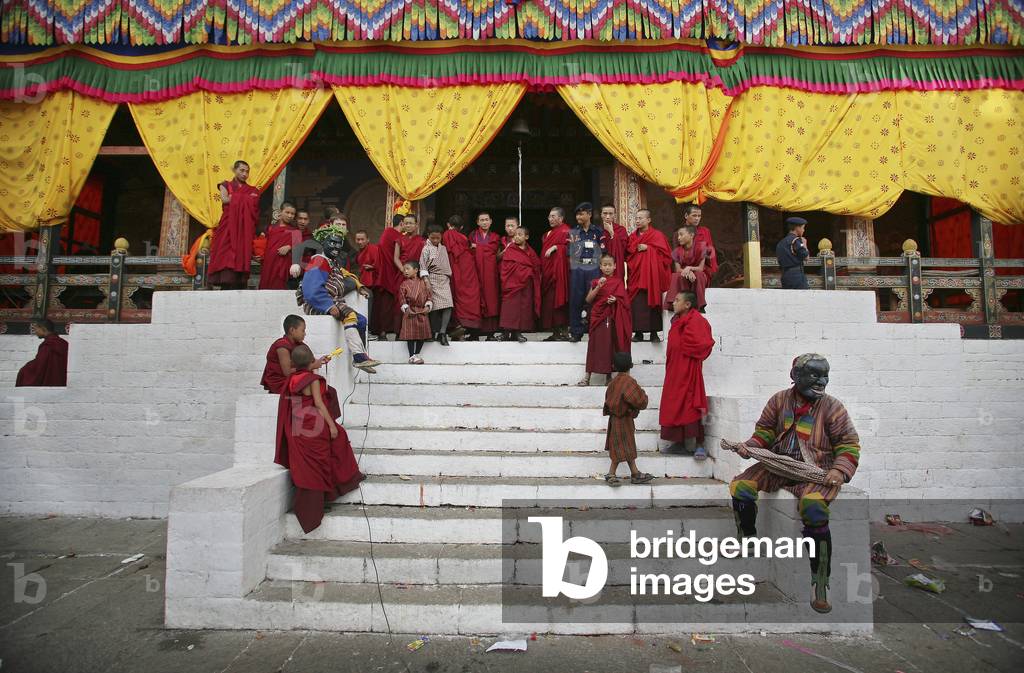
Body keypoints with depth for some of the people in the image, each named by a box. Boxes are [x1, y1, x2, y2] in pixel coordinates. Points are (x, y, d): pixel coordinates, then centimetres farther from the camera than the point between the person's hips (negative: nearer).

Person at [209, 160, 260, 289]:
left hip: (245, 230, 1)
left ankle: (238, 291, -13)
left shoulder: (253, 191, 19)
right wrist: (245, 198, 3)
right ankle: (226, 287, -16)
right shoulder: (225, 185, 17)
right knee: (226, 258, -12)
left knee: (241, 258, -9)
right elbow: (225, 199, -4)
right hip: (228, 228, -1)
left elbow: (255, 211, 6)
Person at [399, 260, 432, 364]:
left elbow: (428, 295, 6)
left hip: (422, 312, 2)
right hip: (410, 312, -2)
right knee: (410, 334, -2)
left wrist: (428, 306, -7)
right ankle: (411, 356, 6)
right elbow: (402, 298, -1)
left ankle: (417, 354, 20)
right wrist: (406, 308, -12)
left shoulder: (423, 283, 5)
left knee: (422, 333, 6)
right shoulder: (404, 284, 1)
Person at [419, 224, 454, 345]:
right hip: (433, 280, -5)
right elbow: (423, 267, -7)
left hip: (444, 280, 5)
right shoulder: (426, 249, -2)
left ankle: (442, 332, -13)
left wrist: (448, 277, 14)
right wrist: (427, 282, -15)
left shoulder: (443, 248, 14)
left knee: (448, 306, -10)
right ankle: (434, 333, 4)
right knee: (435, 307, -5)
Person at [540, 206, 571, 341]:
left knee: (559, 301, -8)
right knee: (549, 301, 7)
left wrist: (555, 247, -24)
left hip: (558, 272, -9)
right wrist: (541, 271, 18)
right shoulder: (548, 233, 21)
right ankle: (555, 332, 11)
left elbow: (569, 247, -17)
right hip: (547, 272, 9)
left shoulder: (565, 231, -5)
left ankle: (564, 331, -3)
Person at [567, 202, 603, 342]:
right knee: (576, 299, -2)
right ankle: (576, 331, 4)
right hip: (577, 270, 1)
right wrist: (571, 268, -4)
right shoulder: (572, 232, 11)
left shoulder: (598, 232, 10)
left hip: (594, 269, -1)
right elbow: (569, 253, 9)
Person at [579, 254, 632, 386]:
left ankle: (608, 374, 11)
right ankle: (587, 375, 2)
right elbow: (588, 300, -4)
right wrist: (598, 287, -15)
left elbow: (623, 300, 5)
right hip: (598, 317, 1)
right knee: (594, 344, -1)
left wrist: (615, 300, -16)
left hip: (612, 318, 0)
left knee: (610, 345, 1)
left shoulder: (618, 282, 5)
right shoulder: (596, 282, 6)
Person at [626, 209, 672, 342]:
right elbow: (627, 253, 12)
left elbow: (664, 252, -5)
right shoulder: (632, 236, 15)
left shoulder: (657, 235, 3)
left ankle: (654, 333, 0)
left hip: (651, 274, -3)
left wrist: (648, 248, -9)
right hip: (636, 274, 3)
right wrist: (636, 249, -6)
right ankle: (638, 332, 2)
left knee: (652, 302, -5)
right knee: (637, 304, -4)